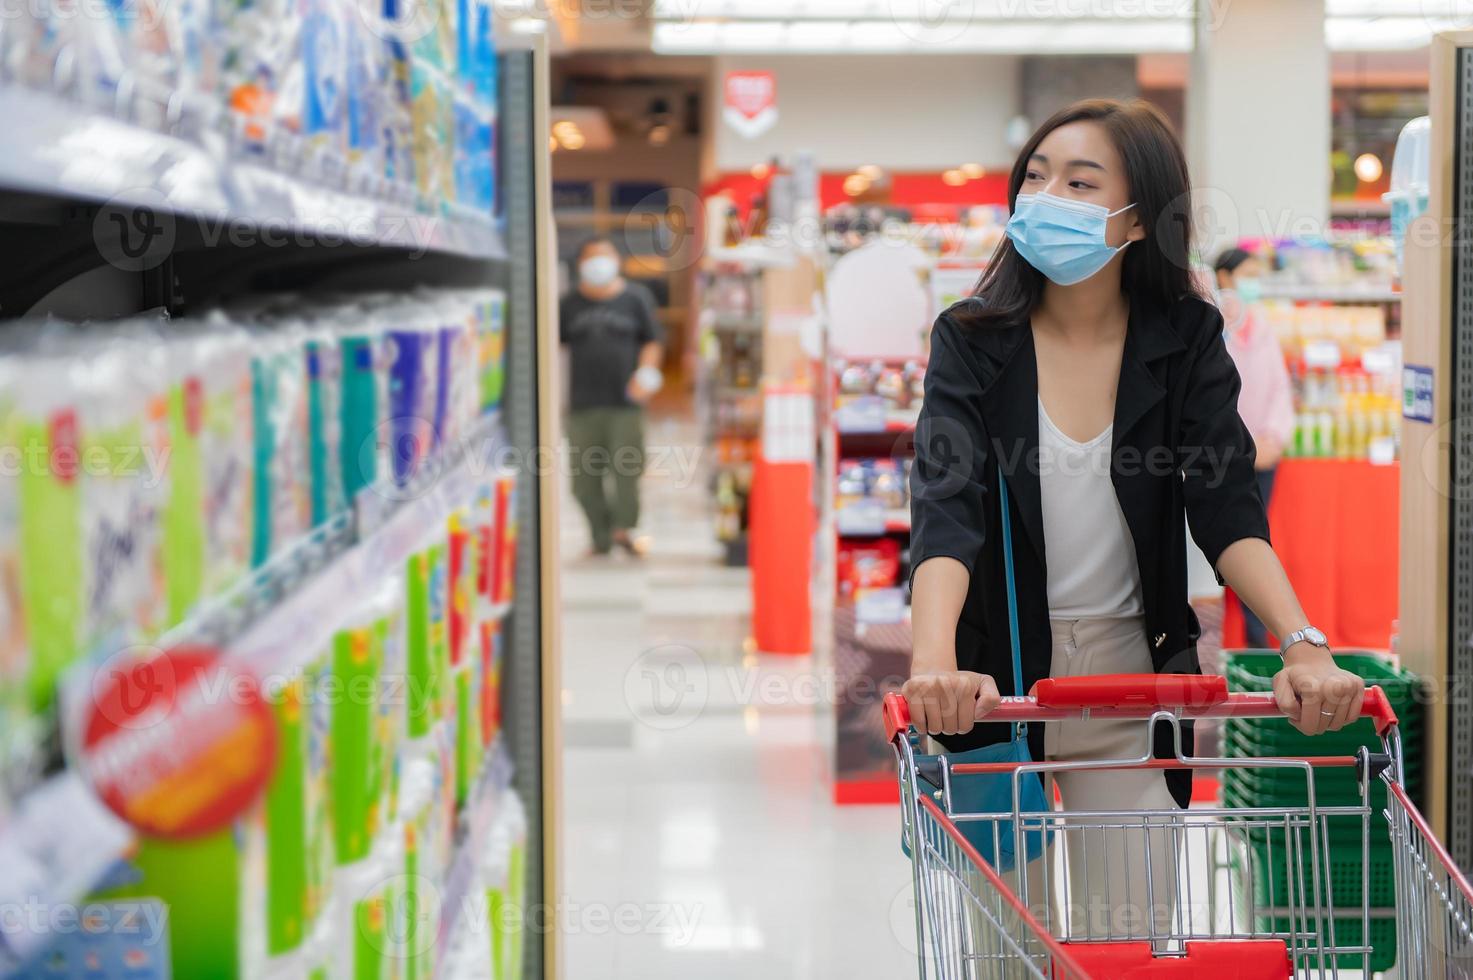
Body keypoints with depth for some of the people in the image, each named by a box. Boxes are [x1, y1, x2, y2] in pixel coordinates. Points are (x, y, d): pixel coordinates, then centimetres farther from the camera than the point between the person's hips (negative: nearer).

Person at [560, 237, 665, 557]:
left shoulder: (636, 298, 8)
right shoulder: (570, 304, 13)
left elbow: (653, 340, 7)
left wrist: (645, 372, -8)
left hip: (625, 401, -2)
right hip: (583, 404, 2)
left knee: (627, 469, -8)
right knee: (586, 475, 0)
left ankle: (625, 528, 3)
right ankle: (601, 536, 10)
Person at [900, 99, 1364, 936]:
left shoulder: (1185, 339, -4)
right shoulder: (974, 339, -8)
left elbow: (1228, 503, -13)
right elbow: (946, 505, -22)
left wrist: (1305, 646, -30)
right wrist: (934, 664, -39)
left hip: (1130, 676, 1)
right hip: (997, 676, -1)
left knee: (1134, 925, 4)